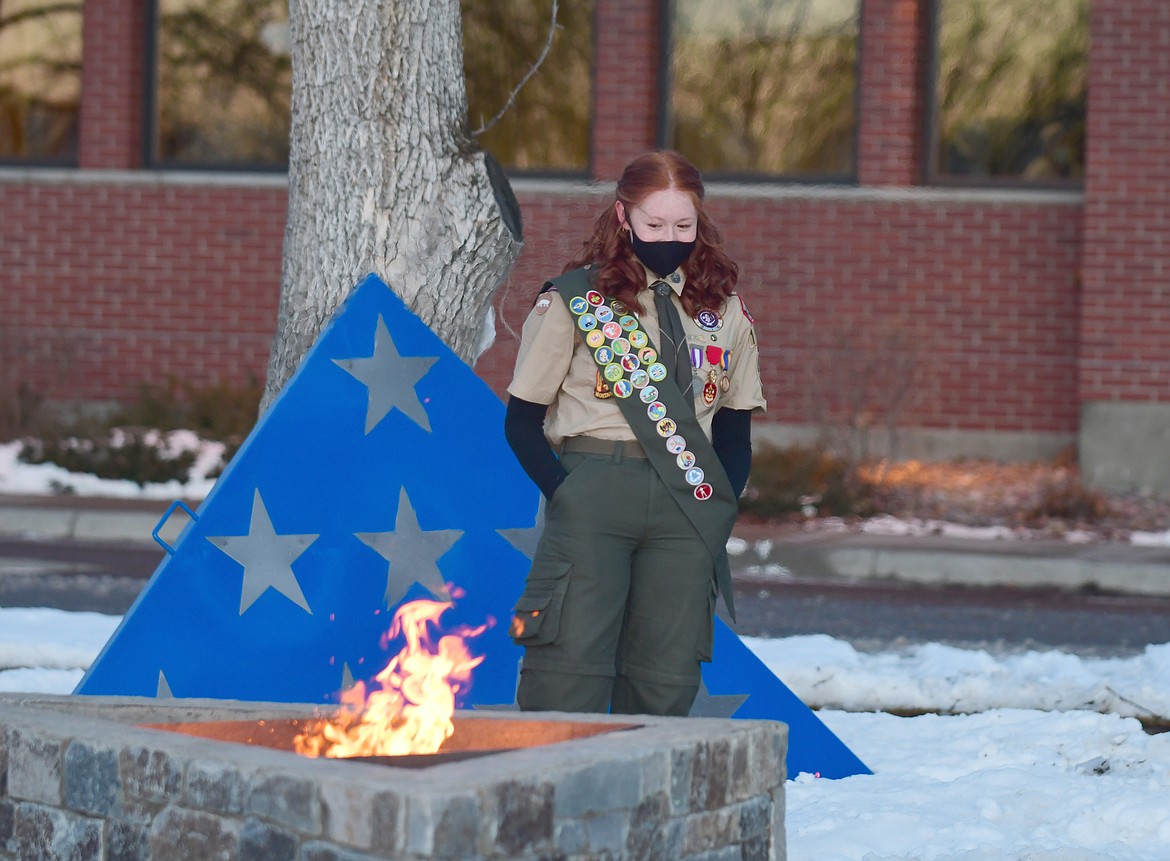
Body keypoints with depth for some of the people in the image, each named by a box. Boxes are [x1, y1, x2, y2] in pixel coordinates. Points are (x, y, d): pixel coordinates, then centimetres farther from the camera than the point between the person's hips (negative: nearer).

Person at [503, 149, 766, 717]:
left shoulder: (724, 310, 13)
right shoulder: (573, 300, 2)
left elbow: (735, 426, 19)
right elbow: (522, 421, 3)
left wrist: (718, 509, 4)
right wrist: (565, 493, -10)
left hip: (687, 505, 3)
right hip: (593, 496, -3)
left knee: (666, 675, 2)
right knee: (571, 660, -10)